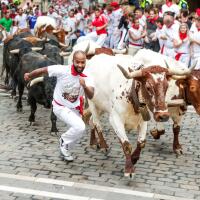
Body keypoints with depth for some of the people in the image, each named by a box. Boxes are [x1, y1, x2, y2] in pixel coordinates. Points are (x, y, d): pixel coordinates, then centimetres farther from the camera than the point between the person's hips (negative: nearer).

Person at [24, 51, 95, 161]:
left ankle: (65, 150, 48)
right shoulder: (62, 70, -27)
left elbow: (90, 96, -31)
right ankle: (64, 140, 3)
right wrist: (29, 76, 1)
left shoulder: (88, 77, -18)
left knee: (76, 133, 20)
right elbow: (42, 70, -15)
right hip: (60, 107, -5)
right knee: (80, 127, -25)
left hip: (74, 109, 5)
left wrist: (84, 86, -51)